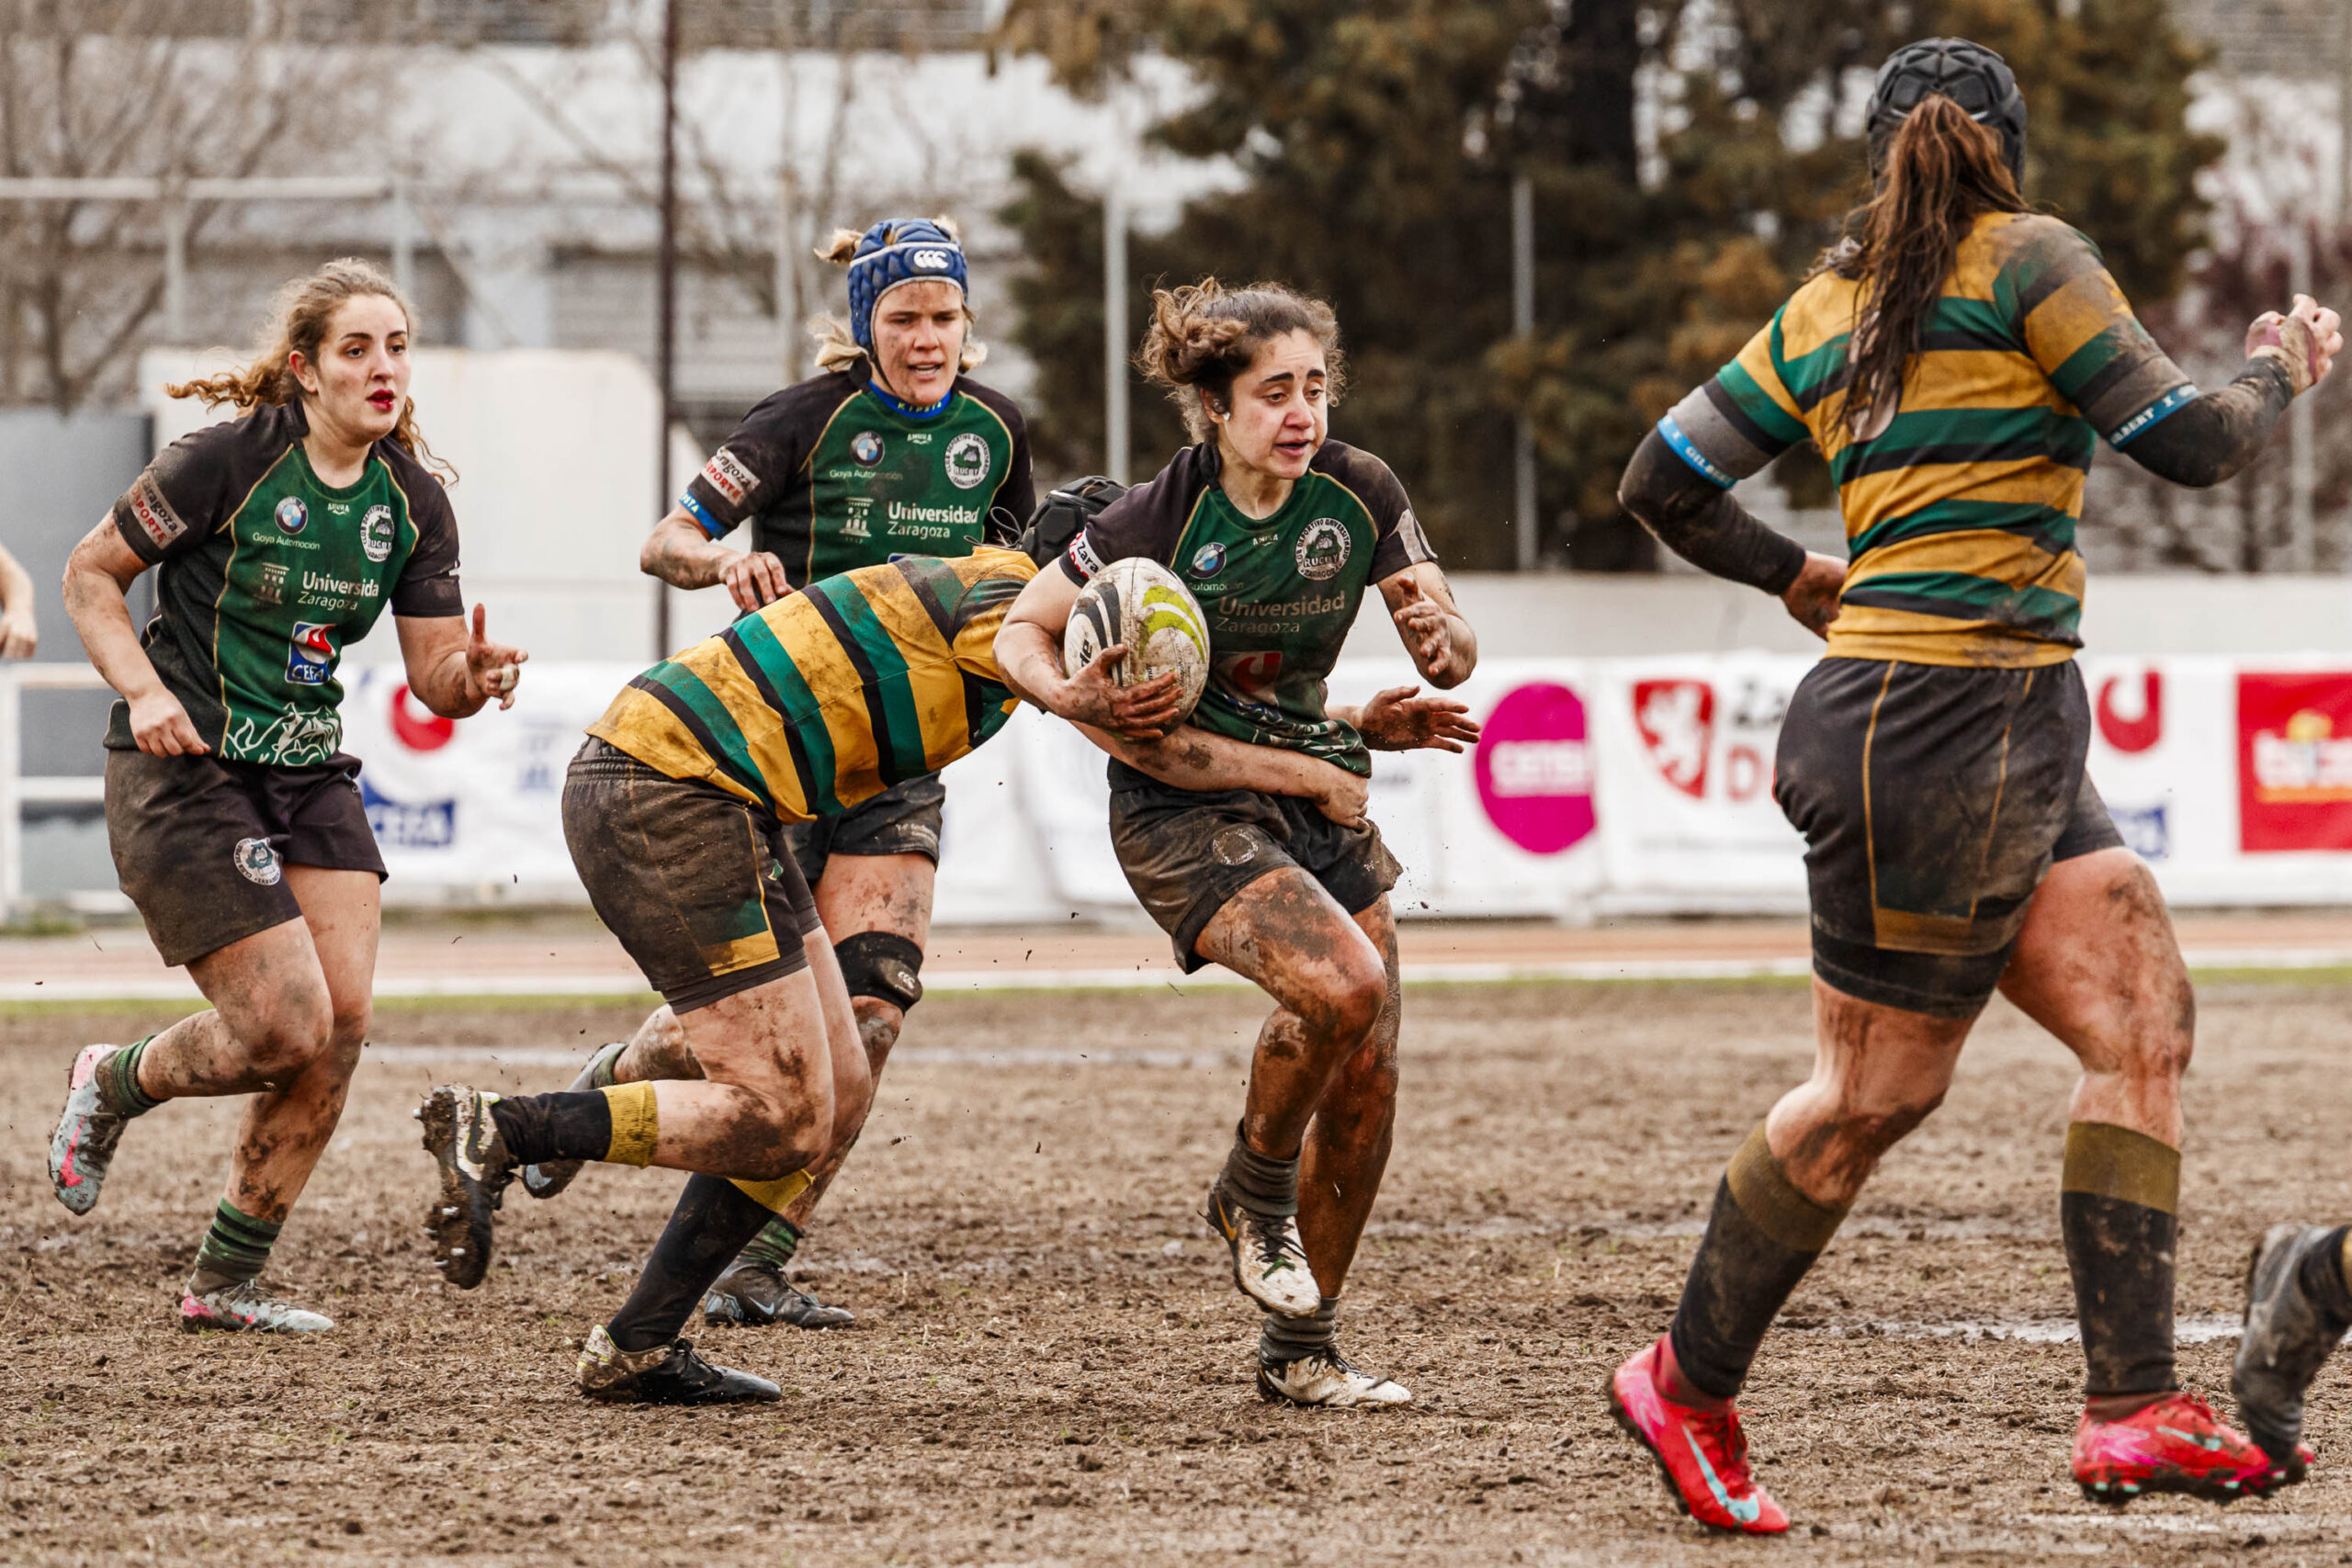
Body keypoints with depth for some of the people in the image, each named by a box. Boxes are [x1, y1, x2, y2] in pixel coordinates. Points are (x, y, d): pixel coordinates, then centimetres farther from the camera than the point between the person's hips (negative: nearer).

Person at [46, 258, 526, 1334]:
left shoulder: (412, 502, 2)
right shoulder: (230, 460, -15)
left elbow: (434, 677, 4)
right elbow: (90, 574, -6)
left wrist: (475, 676, -20)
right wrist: (143, 690, -20)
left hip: (310, 774, 6)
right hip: (182, 766, -6)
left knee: (343, 1022, -6)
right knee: (289, 1026, -13)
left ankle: (226, 1283, 7)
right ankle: (115, 1083, 20)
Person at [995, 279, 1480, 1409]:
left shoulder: (1359, 493, -7)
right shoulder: (1160, 520, -18)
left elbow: (1453, 662, 0)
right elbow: (1021, 634, -6)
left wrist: (1440, 636, -24)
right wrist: (1081, 702, -27)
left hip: (1314, 794, 6)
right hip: (1185, 812, -6)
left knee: (1366, 1074, 0)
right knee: (1339, 984, -29)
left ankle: (1300, 1351, 16)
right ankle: (1254, 1196, 0)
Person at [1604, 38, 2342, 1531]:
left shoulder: (1824, 309, 14)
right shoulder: (2025, 260, -7)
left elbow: (1666, 484, 17)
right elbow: (2190, 441, -8)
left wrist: (1796, 575, 33)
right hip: (1939, 723, -9)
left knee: (2145, 1016, 1)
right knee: (1876, 1090, 0)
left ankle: (2134, 1407, -5)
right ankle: (1690, 1384, 14)